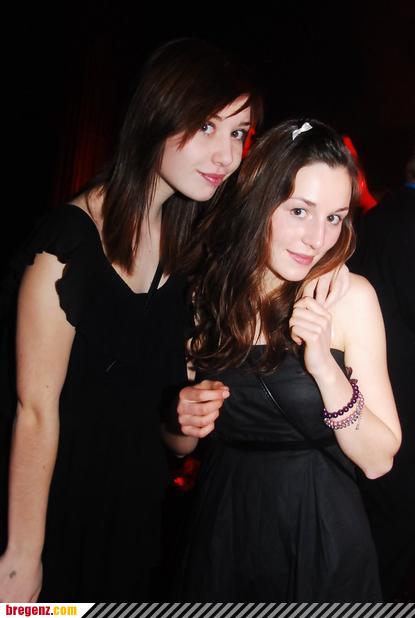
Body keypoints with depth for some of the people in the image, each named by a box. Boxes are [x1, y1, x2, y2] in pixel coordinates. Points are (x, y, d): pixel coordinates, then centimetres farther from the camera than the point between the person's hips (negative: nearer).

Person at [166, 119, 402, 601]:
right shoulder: (205, 293, -7)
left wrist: (325, 368, -27)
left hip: (323, 539, -1)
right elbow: (180, 446, 3)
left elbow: (378, 461, -14)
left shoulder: (350, 296, -15)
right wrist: (183, 420, -18)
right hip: (221, 536, 2)